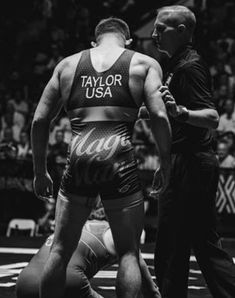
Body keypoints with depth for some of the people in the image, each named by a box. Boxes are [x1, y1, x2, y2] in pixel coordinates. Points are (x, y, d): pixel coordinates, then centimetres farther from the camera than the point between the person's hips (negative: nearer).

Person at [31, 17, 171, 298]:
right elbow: (158, 115, -3)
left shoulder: (68, 64, 19)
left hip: (78, 160, 2)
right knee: (128, 252, 7)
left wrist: (40, 172, 19)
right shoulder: (144, 64, 11)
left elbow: (39, 120, 13)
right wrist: (166, 163, 6)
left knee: (60, 250, 13)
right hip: (120, 162, -2)